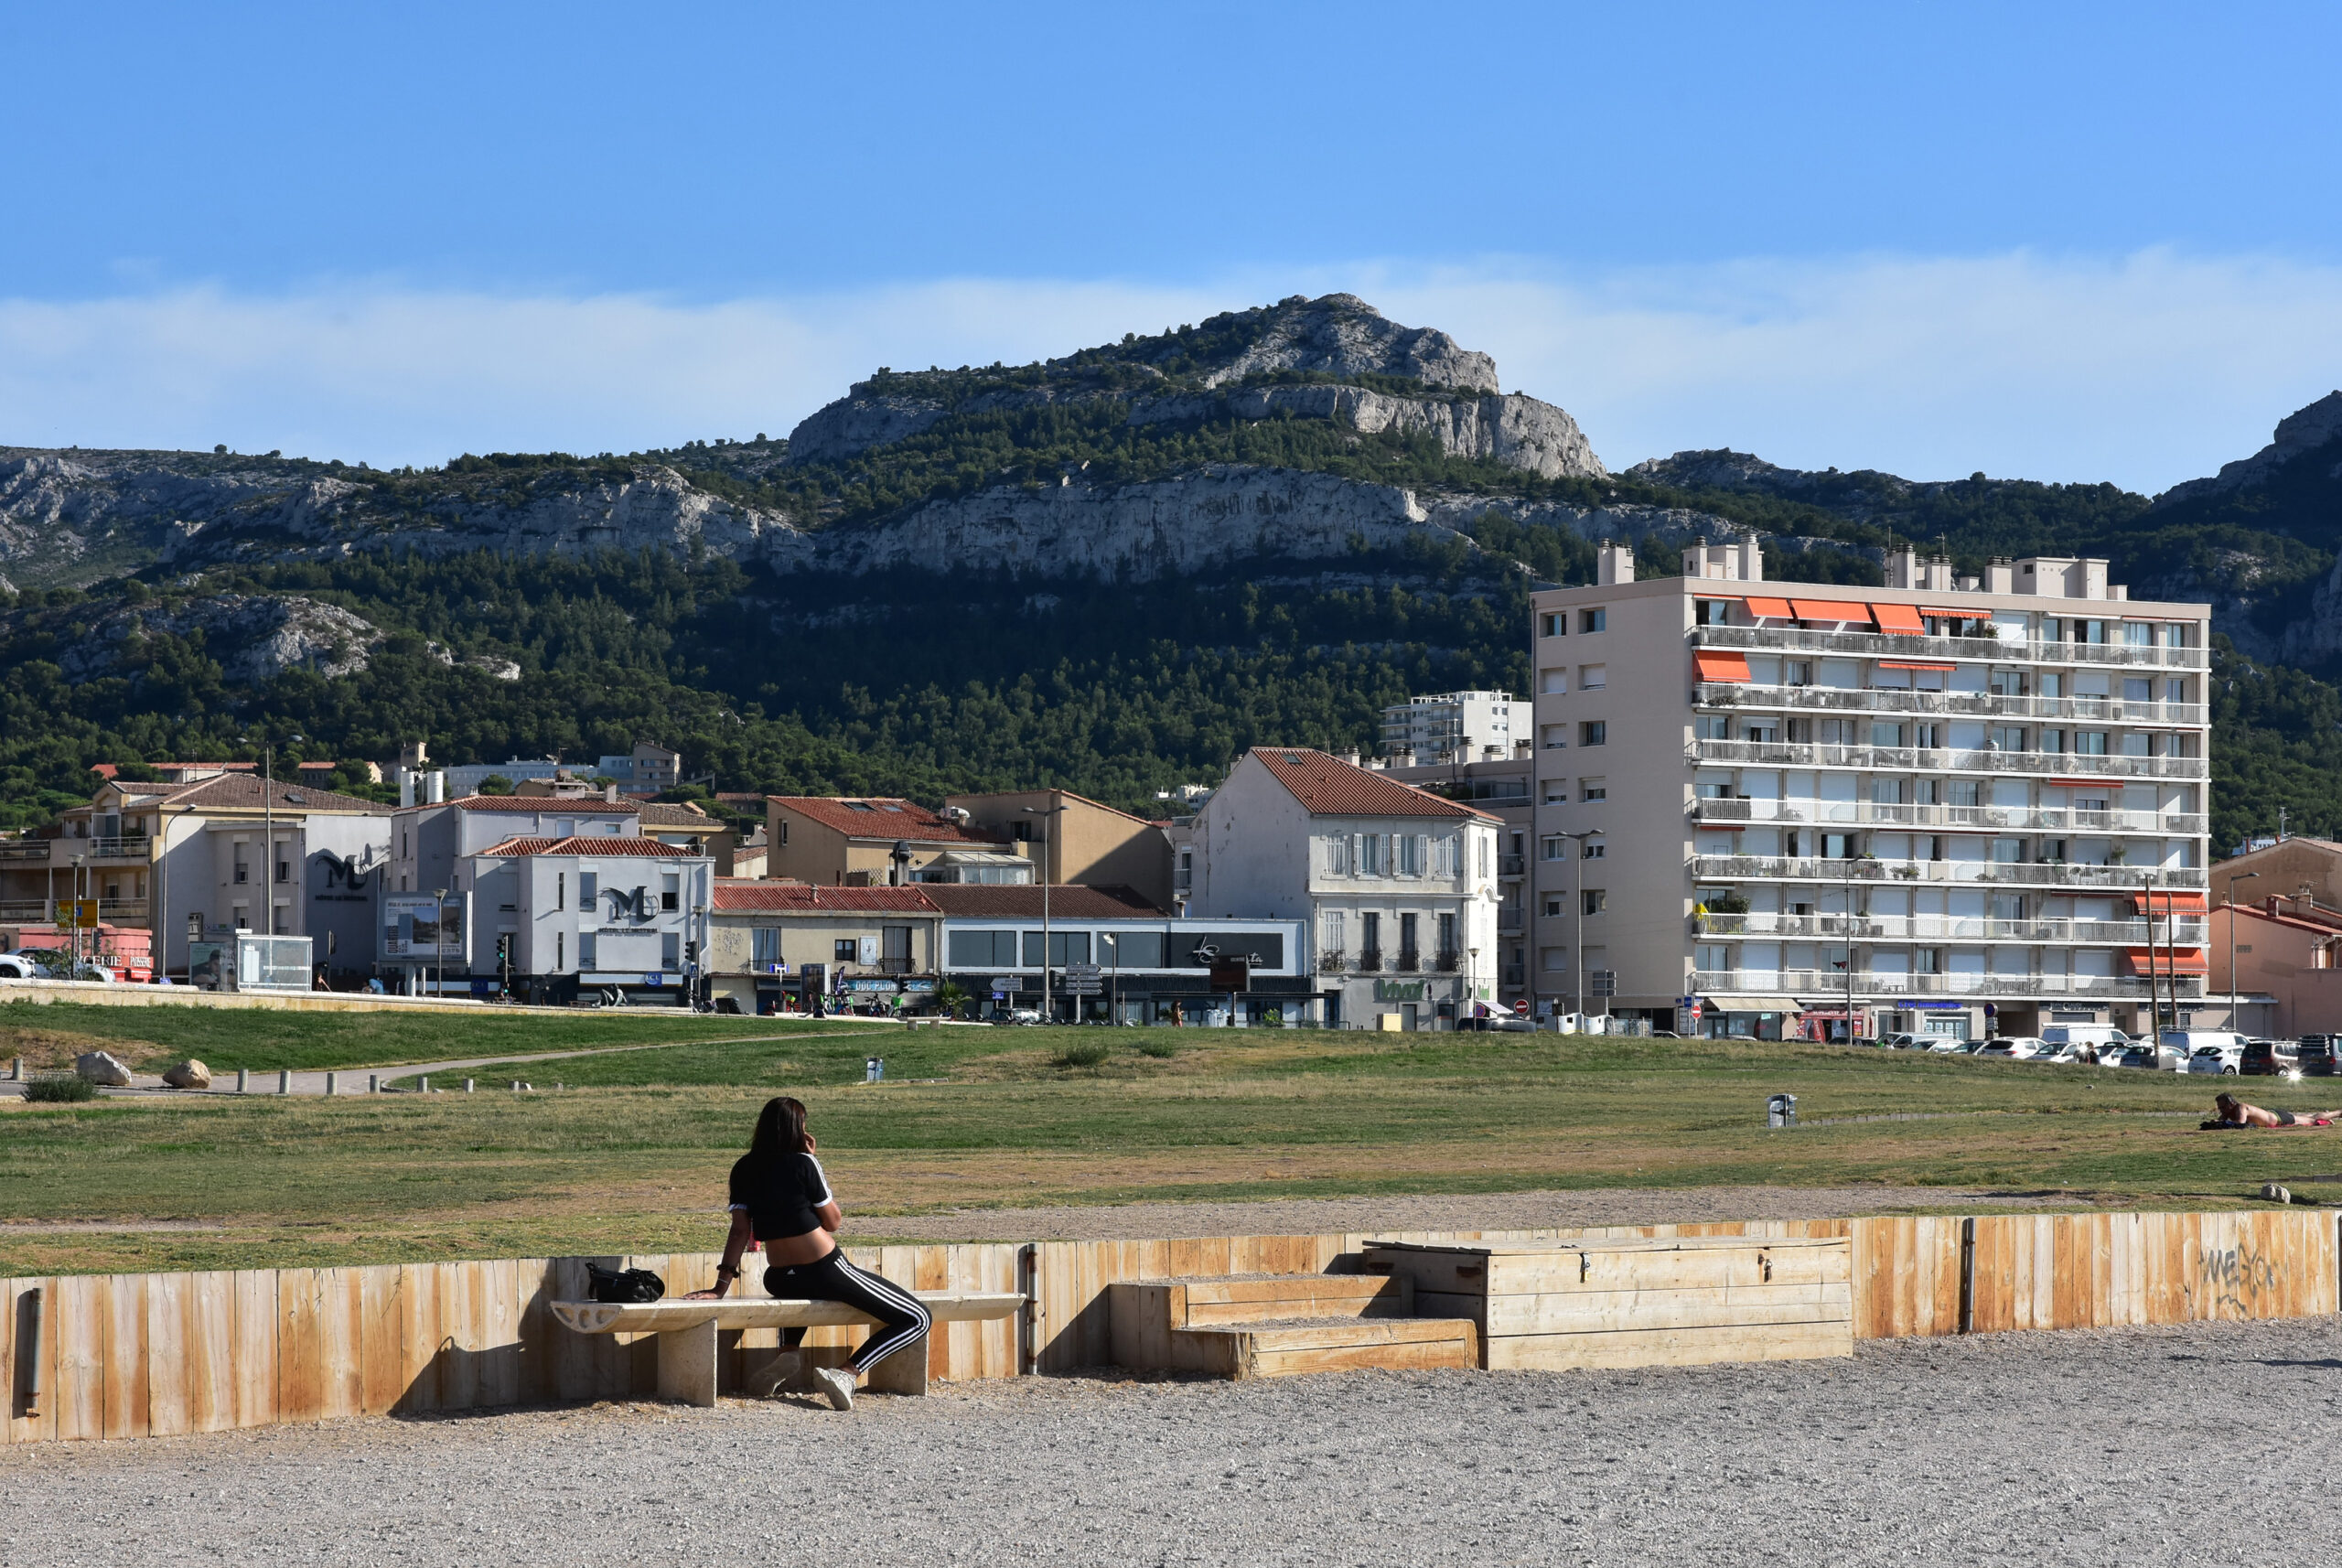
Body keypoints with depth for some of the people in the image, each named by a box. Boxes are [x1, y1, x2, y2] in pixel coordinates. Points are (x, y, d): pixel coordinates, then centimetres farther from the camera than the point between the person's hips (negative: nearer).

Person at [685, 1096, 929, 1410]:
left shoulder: (744, 1170, 3)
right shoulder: (803, 1164, -12)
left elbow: (740, 1230, -2)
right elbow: (832, 1222, -2)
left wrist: (722, 1286, -1)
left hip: (779, 1280, 6)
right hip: (826, 1273, -6)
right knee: (916, 1319, -3)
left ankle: (787, 1353, 25)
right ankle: (845, 1373, -17)